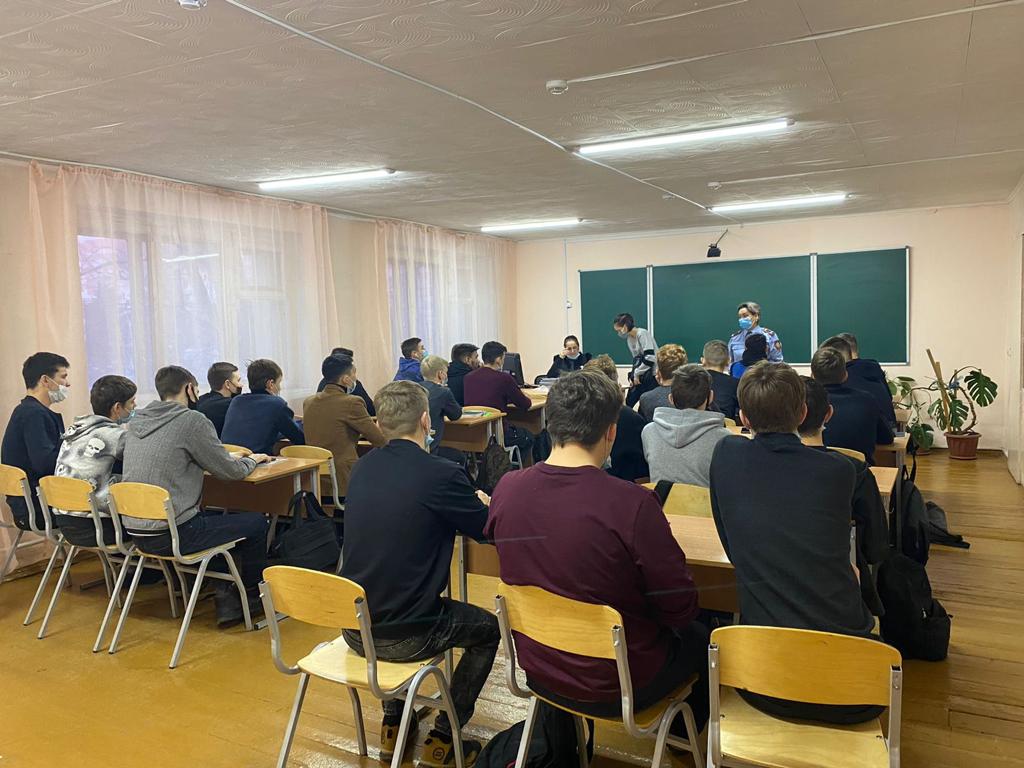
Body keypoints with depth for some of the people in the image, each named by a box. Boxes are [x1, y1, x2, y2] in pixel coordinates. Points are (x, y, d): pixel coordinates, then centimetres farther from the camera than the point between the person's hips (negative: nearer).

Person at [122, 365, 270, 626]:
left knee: (216, 517, 30)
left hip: (135, 531, 8)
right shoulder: (192, 420, -14)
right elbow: (230, 471, -9)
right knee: (256, 522, 9)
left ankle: (225, 596, 23)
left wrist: (230, 457, 21)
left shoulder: (136, 421, 9)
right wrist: (253, 460, 13)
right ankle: (252, 597, 27)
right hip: (170, 535, -8)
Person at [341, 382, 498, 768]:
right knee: (488, 628, 20)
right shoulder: (442, 474, -19)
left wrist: (467, 504, 19)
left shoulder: (363, 468, 0)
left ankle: (393, 727, 37)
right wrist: (481, 502, 19)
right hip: (403, 637, -6)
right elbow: (488, 529, -3)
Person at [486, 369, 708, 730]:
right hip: (614, 687, -5)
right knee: (700, 639, 25)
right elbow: (680, 609, -19)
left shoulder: (506, 490, -14)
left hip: (538, 672, 5)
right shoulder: (633, 504, -29)